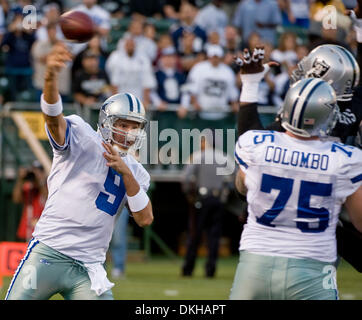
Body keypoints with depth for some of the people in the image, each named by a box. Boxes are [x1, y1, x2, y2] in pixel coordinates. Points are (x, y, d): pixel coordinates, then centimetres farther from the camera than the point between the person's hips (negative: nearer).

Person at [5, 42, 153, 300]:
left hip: (89, 269, 5)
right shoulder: (82, 138, 1)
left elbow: (145, 219, 5)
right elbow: (53, 117, -19)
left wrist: (126, 173, -7)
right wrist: (51, 77, -41)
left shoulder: (134, 172, 16)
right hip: (49, 255, -5)